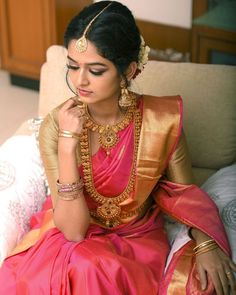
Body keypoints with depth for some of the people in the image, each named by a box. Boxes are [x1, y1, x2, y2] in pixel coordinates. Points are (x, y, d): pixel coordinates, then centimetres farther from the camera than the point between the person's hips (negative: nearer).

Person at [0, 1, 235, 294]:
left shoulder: (161, 120, -17)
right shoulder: (55, 126, -19)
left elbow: (183, 190, 0)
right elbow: (73, 229, -22)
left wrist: (206, 244, -18)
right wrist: (68, 142, -31)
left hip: (138, 237, 1)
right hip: (70, 237, 0)